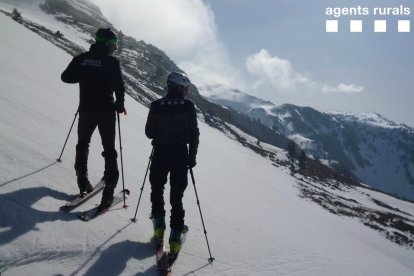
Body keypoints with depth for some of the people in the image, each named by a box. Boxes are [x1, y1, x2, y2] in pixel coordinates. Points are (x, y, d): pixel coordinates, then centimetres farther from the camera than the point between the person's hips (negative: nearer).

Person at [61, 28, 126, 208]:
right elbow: (119, 86, -16)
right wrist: (120, 105, -2)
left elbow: (66, 77, 6)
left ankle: (82, 182, 20)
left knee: (82, 145, 22)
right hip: (106, 111, -3)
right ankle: (109, 190, -1)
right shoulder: (111, 62, -9)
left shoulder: (81, 58, 3)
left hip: (86, 109, 3)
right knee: (109, 149, 5)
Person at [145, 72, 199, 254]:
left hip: (160, 155, 0)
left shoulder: (156, 106, -5)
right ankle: (176, 235, 8)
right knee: (176, 196, 9)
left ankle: (159, 224, 22)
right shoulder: (188, 106, -7)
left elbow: (149, 133, 0)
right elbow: (194, 134, -6)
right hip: (181, 156, 0)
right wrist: (192, 156, 4)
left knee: (157, 189, 22)